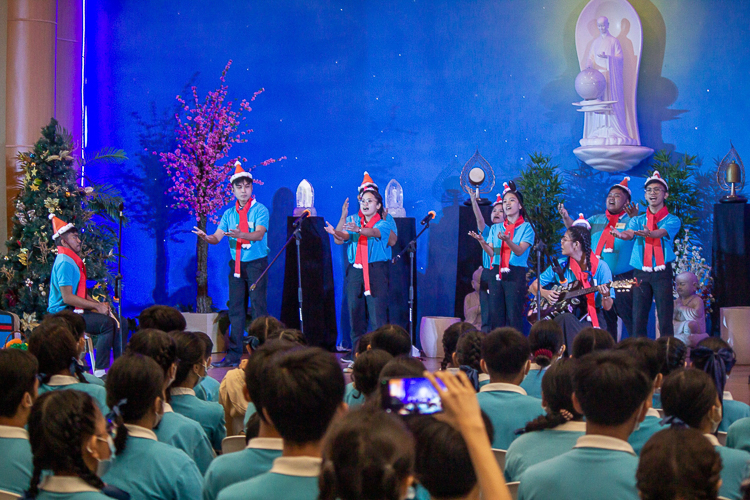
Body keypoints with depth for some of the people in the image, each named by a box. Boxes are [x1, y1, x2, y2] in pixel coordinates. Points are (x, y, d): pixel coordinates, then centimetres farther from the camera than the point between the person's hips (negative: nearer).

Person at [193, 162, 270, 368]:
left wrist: (240, 234, -37)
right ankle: (234, 355, 6)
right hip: (236, 264, 5)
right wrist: (206, 237, -17)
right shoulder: (229, 214, 12)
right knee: (235, 309, 4)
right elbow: (217, 237, 6)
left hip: (256, 263, -5)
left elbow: (259, 234, -19)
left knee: (258, 307, -8)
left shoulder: (260, 210, -3)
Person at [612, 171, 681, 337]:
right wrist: (620, 234, -30)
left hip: (662, 272, -3)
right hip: (640, 272, 3)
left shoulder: (672, 220, 7)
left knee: (665, 317, -8)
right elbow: (630, 233, -5)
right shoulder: (638, 220, 17)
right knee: (638, 318, -1)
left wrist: (649, 233, -38)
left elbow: (661, 232, -14)